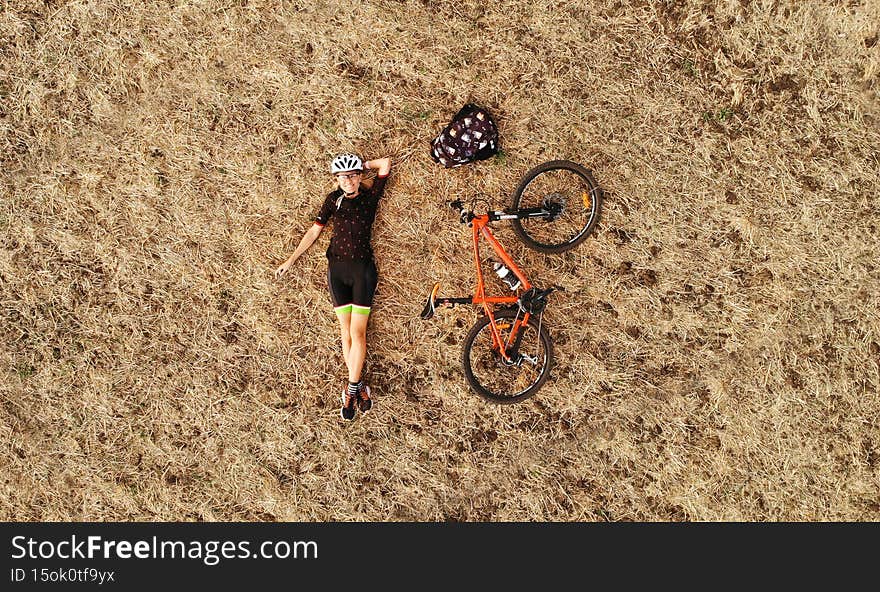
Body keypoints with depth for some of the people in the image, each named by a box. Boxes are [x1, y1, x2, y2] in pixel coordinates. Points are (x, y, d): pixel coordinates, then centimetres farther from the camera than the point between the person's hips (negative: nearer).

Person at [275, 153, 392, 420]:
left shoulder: (370, 196, 3)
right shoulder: (333, 199, 7)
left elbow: (385, 163, -1)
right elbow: (314, 231, 9)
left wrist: (362, 165, 8)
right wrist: (290, 260, 7)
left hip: (363, 269, -2)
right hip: (337, 268, 2)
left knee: (357, 331, -7)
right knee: (345, 330, 3)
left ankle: (351, 388, 0)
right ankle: (357, 386, 11)